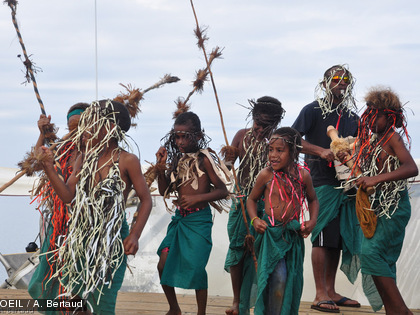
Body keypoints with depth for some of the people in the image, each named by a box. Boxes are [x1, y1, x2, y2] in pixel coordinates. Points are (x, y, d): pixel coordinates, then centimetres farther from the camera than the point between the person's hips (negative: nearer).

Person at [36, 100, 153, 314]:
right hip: (82, 234, 6)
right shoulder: (84, 158, 7)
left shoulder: (126, 161, -9)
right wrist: (49, 167, -8)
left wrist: (134, 235, -14)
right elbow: (68, 196, 2)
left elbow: (145, 200, -5)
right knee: (70, 293, 7)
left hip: (112, 238, -6)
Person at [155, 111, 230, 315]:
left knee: (196, 268, -5)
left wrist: (197, 198, -20)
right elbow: (164, 191, 11)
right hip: (179, 218, 6)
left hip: (199, 220, -6)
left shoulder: (203, 159, -10)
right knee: (163, 264, 2)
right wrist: (161, 166, -3)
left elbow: (222, 191, -9)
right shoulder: (177, 159, 7)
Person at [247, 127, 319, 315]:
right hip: (271, 233, -3)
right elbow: (252, 199, 9)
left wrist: (312, 221, 2)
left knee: (293, 280, 10)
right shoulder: (266, 175, -7)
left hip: (294, 234, 3)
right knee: (278, 278, -16)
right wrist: (255, 220, -6)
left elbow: (312, 200, 17)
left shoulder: (303, 175, -1)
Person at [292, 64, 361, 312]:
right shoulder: (314, 110, 0)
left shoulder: (352, 117, 17)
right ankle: (320, 294, -6)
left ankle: (331, 291, 15)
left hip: (345, 183, 6)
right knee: (323, 237, -8)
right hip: (321, 181, -6)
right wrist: (321, 151, -20)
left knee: (339, 238, 8)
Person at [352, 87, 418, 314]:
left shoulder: (392, 138, -12)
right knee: (383, 258, 9)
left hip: (394, 206, -9)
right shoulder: (373, 139, 13)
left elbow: (412, 168, -26)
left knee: (371, 253, -15)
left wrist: (376, 179, -33)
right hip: (378, 206, 9)